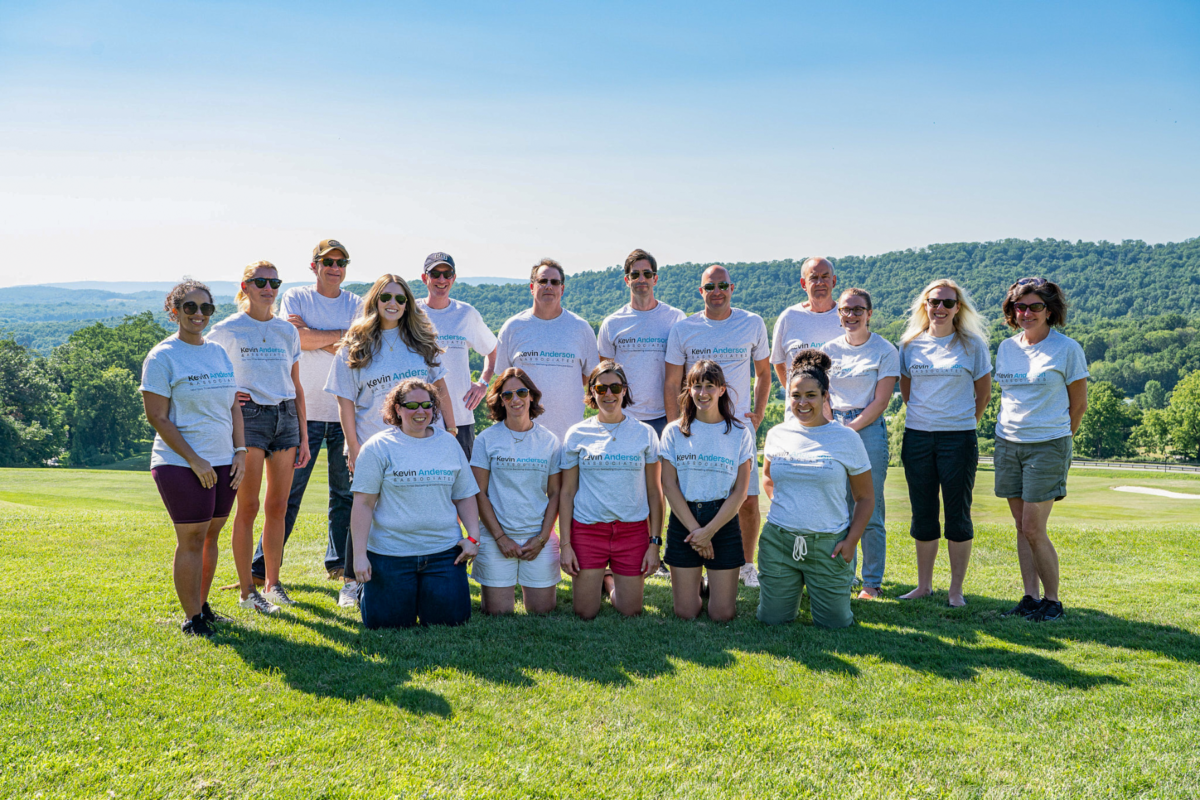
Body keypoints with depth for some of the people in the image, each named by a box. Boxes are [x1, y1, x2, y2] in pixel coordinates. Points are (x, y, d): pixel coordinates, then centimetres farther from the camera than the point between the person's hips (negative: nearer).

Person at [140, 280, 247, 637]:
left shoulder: (219, 353, 13)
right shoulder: (162, 357, -6)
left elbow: (234, 406, 16)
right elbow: (157, 417, -10)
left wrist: (240, 451, 5)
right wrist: (194, 460, -14)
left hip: (222, 463, 6)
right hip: (181, 465, -6)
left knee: (211, 535, 11)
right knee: (191, 539, -2)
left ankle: (202, 605, 24)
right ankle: (192, 618, 8)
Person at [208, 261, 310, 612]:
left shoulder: (288, 331, 12)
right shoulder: (227, 330, 0)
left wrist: (303, 437, 11)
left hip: (285, 417, 4)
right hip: (248, 417, -4)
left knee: (278, 506, 7)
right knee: (248, 507, -3)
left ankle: (273, 582, 18)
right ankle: (247, 590, 5)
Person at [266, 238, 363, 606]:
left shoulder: (355, 304, 9)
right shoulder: (295, 297, 6)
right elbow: (297, 339, -11)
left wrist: (313, 336, -8)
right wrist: (340, 335, -6)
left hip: (345, 410, 2)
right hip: (303, 409, -2)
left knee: (345, 492, 6)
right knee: (288, 490, 0)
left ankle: (343, 567, 18)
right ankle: (262, 569, 8)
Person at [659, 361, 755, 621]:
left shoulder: (739, 433, 1)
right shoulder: (674, 432, 2)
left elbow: (740, 491, -3)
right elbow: (669, 485, -3)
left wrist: (709, 530, -12)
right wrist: (695, 529, -11)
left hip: (724, 522, 0)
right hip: (683, 520, 1)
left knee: (722, 615, -1)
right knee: (686, 614, 1)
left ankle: (718, 583, 31)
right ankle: (689, 583, 33)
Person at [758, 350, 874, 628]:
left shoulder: (846, 439, -3)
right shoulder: (777, 434, 5)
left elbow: (865, 497, 2)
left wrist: (852, 540, -8)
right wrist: (783, 507, 7)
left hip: (828, 543, -2)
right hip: (778, 540, 2)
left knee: (834, 623, 0)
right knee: (771, 619, 3)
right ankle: (794, 587, 35)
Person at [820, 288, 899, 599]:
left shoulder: (885, 350, -1)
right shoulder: (829, 349, 10)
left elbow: (880, 401, -6)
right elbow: (822, 396, 11)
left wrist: (849, 429, -12)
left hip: (869, 430, -3)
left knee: (870, 512, -3)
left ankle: (872, 582, 8)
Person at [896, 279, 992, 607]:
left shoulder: (972, 345, 0)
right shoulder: (910, 345, 7)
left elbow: (984, 392, 8)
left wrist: (964, 421, 8)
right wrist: (923, 417, 13)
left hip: (959, 438, -3)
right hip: (917, 436, 3)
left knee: (958, 515, 1)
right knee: (922, 514, 8)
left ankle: (956, 590, 11)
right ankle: (924, 585, 19)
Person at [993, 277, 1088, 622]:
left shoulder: (1067, 349, -5)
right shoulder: (1006, 348, 10)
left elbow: (1078, 404, 1)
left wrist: (1057, 439, 5)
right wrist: (1009, 431, 15)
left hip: (1048, 445, -5)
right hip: (1007, 444, 5)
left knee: (1034, 529, -8)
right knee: (1022, 527, 7)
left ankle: (1053, 601, 8)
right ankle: (1031, 597, 15)